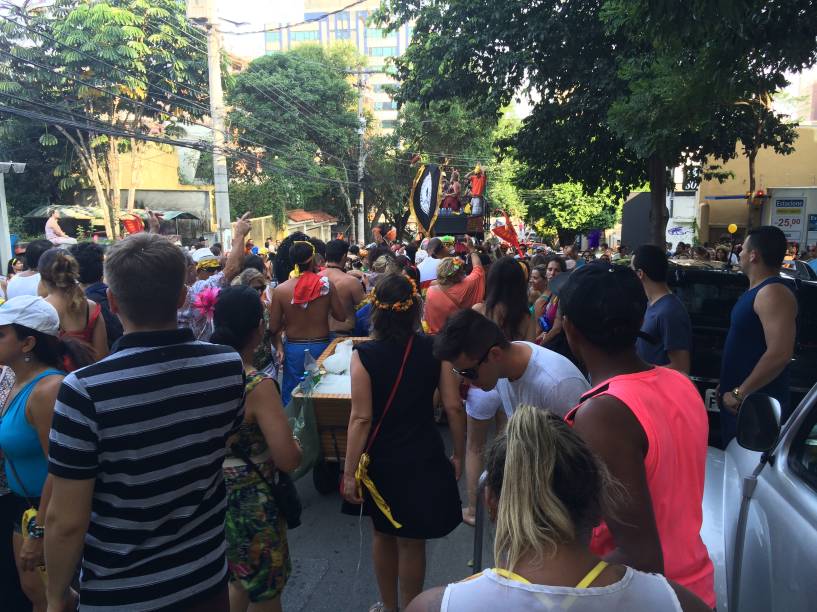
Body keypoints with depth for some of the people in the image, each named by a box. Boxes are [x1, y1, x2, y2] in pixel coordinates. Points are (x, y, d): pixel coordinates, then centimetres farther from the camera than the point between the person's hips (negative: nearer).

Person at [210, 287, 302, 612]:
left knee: (239, 580, 29)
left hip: (213, 495, 7)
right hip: (251, 502, -6)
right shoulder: (258, 386, -27)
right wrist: (295, 443, -6)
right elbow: (288, 460, -26)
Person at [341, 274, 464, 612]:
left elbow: (361, 418, -16)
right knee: (412, 541, 17)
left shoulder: (364, 354, -15)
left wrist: (350, 472, -10)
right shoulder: (433, 349, -10)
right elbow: (453, 407, -8)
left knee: (383, 535, 23)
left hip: (380, 459, 0)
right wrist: (459, 454, 4)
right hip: (423, 458, 0)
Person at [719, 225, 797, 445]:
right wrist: (733, 392, 18)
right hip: (739, 401, 10)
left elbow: (780, 353, -29)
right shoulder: (758, 291, 13)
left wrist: (739, 393, -23)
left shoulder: (773, 293, -19)